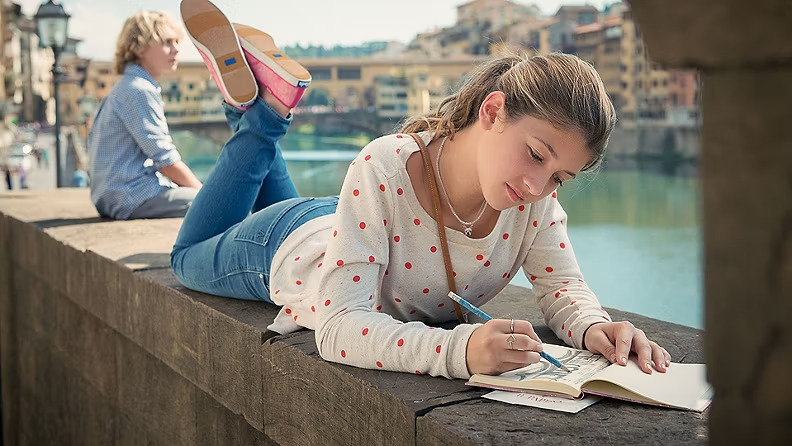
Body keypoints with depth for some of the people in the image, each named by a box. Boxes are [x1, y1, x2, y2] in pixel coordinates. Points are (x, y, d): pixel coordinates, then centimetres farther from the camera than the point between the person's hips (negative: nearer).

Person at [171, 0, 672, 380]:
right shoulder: (383, 172, -48)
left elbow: (563, 285, -24)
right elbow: (339, 328, -52)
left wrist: (594, 326, -49)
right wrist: (459, 349, -68)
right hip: (285, 248, -4)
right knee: (190, 255, 30)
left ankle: (265, 113, 36)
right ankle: (260, 113, 25)